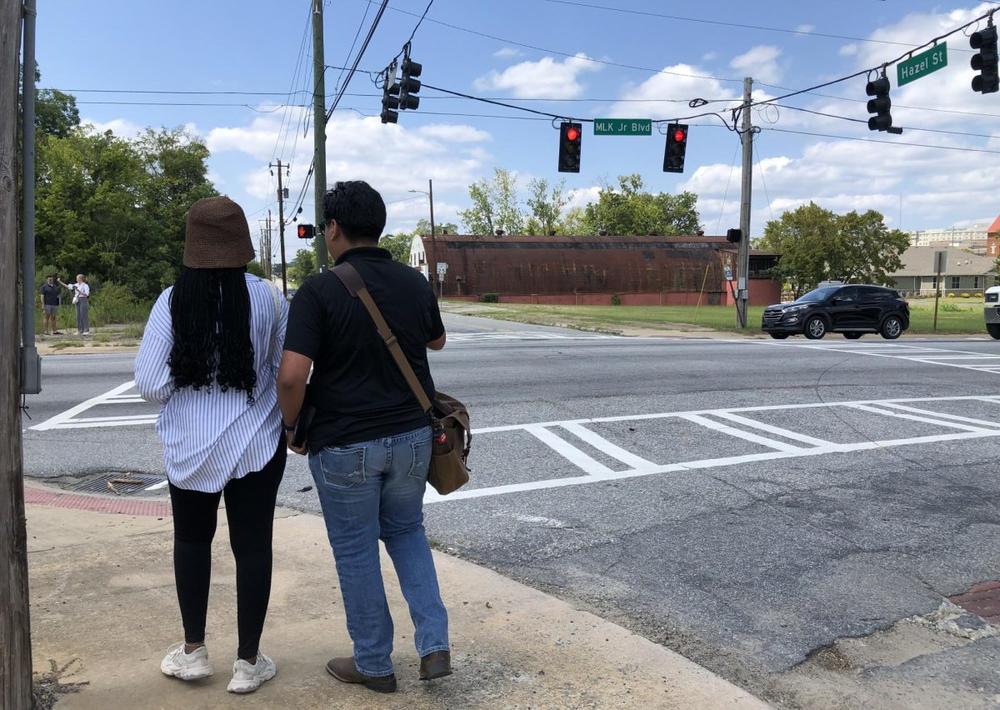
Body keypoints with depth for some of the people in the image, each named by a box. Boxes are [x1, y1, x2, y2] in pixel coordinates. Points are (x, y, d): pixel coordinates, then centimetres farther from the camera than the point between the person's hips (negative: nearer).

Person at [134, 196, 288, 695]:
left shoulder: (173, 301, -9)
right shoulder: (267, 297, -10)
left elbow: (150, 383, -8)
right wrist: (288, 422, 16)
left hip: (190, 446, 1)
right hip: (257, 444, 0)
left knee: (191, 541, 21)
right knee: (252, 546, 11)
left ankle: (193, 651, 30)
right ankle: (248, 663, 21)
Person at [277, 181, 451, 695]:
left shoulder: (319, 291, -15)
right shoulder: (414, 282, 0)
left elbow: (291, 376, -23)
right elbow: (438, 341, 19)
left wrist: (291, 426, -5)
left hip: (344, 444, -4)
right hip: (412, 435, 5)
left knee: (355, 551, 13)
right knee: (406, 530, 24)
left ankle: (374, 664, 27)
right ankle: (435, 645, 17)